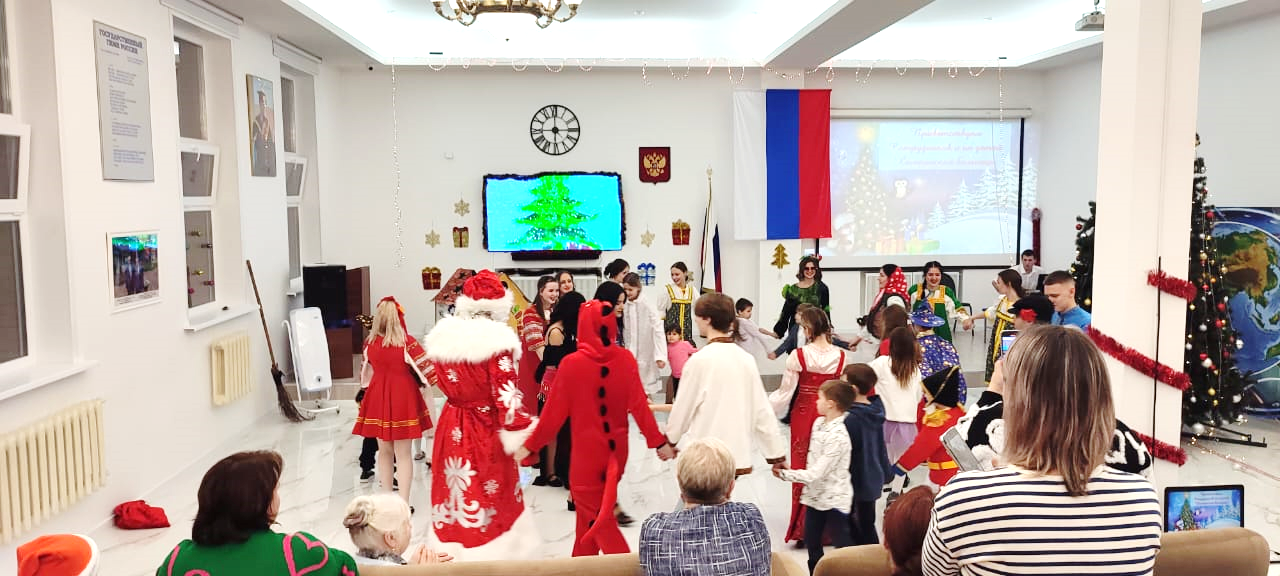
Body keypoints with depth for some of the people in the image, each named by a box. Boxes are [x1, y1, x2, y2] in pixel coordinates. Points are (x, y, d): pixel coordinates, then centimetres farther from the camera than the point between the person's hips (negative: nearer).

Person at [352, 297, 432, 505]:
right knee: (403, 453, 0)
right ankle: (403, 502, -1)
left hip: (377, 399, 4)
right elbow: (428, 368, -9)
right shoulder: (407, 342, -14)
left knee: (384, 450, 16)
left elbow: (366, 371, 13)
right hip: (403, 399, -4)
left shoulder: (370, 343, -1)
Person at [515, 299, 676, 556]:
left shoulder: (572, 363, -16)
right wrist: (659, 441, 2)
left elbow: (555, 411, -10)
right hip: (616, 449, 5)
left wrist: (530, 444, 1)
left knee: (594, 514, 9)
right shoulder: (626, 359, -9)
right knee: (596, 506, 22)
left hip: (587, 451, -4)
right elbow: (639, 405, -8)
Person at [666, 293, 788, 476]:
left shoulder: (699, 360, -13)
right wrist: (777, 455, 12)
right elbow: (763, 411, 5)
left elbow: (683, 407, -5)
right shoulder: (746, 359, 3)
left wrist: (670, 439, 12)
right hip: (738, 456, 6)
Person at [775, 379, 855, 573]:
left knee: (841, 545, 2)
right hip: (815, 495, 9)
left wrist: (784, 473, -18)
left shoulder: (838, 437, -26)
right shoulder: (818, 423, 1)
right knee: (811, 541, 20)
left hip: (834, 500, -9)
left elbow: (816, 472, -25)